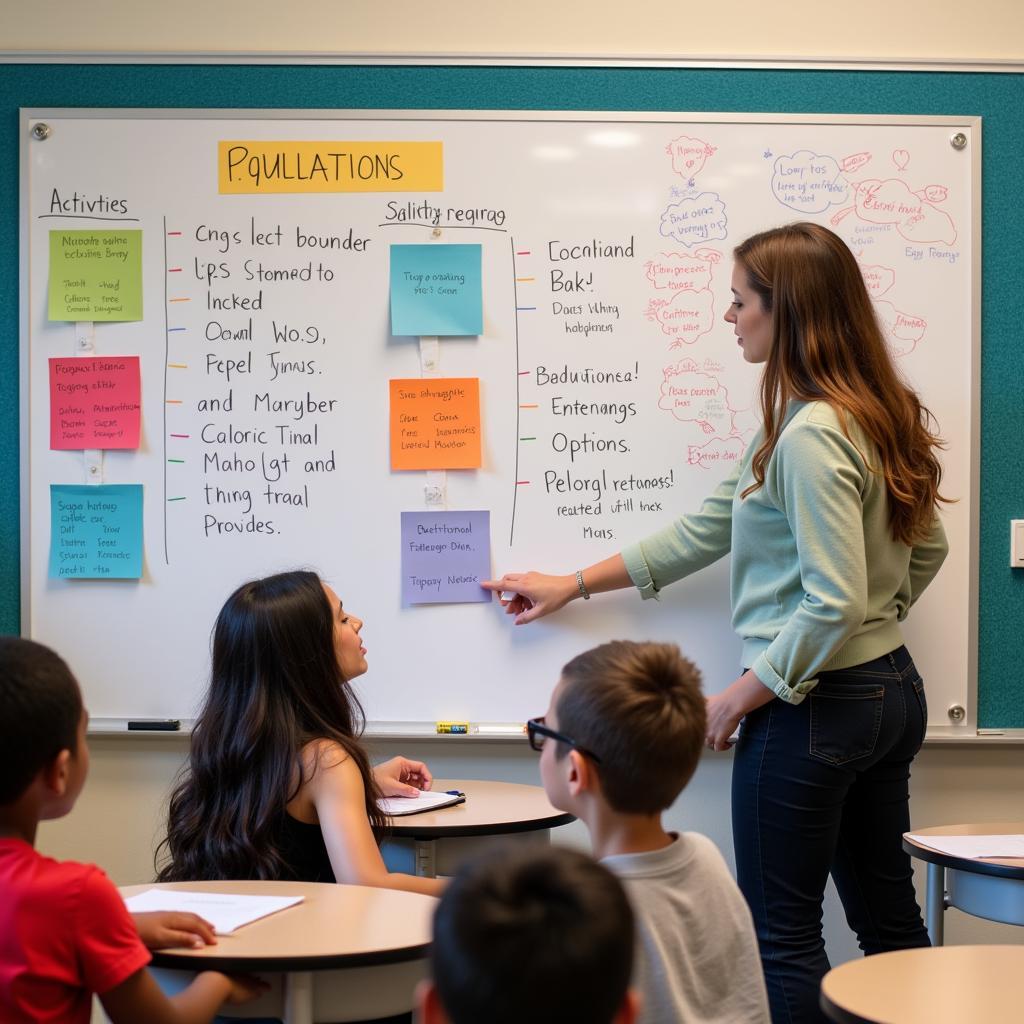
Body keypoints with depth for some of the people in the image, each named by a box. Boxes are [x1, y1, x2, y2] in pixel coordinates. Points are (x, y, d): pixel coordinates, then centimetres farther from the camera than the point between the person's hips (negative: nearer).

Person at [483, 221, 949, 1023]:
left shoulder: (809, 436, -22)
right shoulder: (876, 416, 9)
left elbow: (835, 602, -27)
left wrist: (740, 697, -11)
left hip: (812, 708, -10)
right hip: (892, 692, 10)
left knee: (782, 935, 3)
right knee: (889, 921, 17)